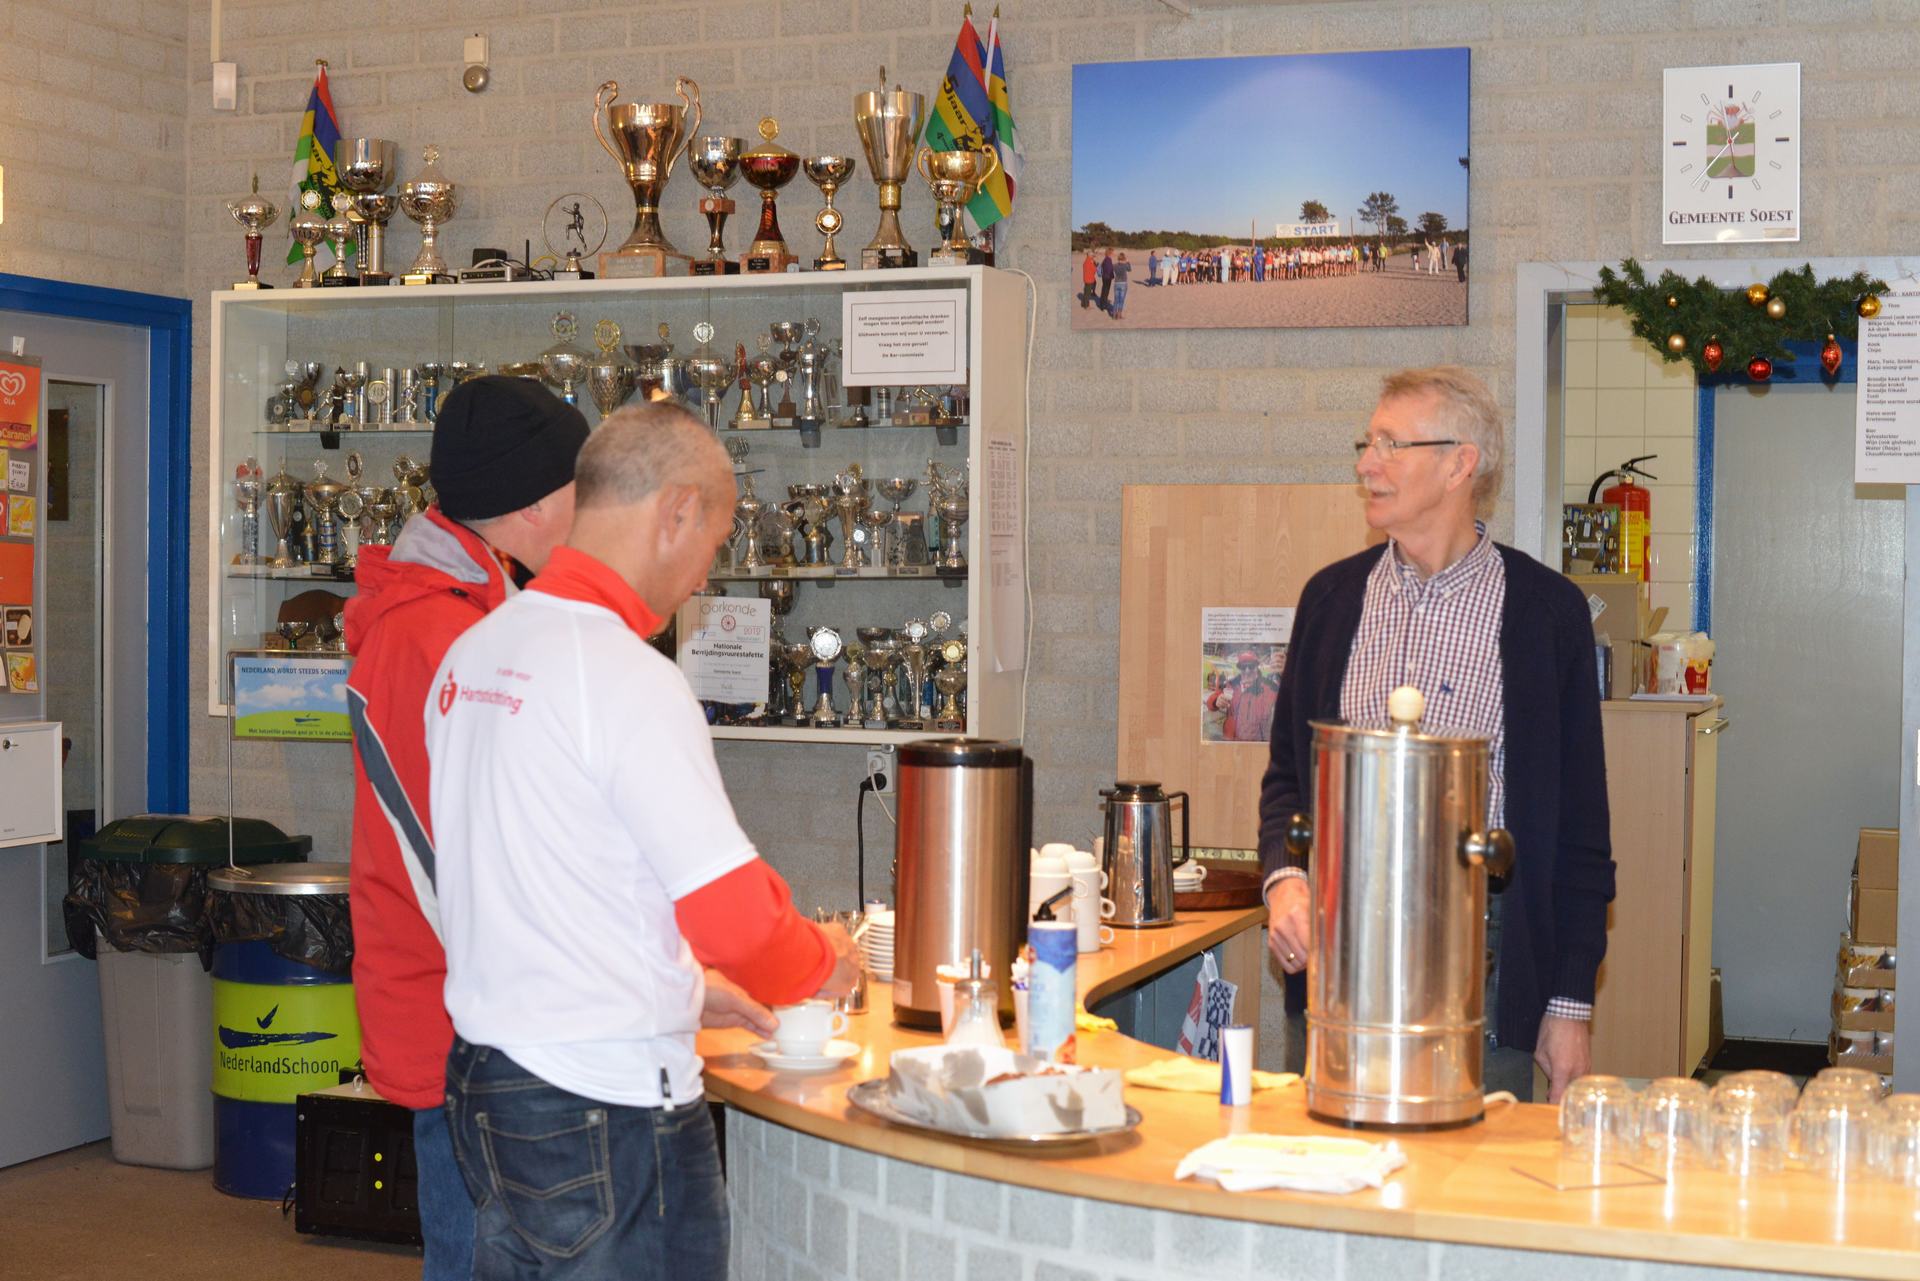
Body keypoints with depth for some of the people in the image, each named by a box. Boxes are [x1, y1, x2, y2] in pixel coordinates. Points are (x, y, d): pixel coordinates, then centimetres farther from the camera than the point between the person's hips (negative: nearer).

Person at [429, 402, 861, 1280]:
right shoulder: (630, 679, -19)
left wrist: (678, 990, 21)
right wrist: (821, 965, 2)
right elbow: (732, 912, -20)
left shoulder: (470, 655, 7)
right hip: (608, 1114, -8)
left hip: (484, 1077, 8)